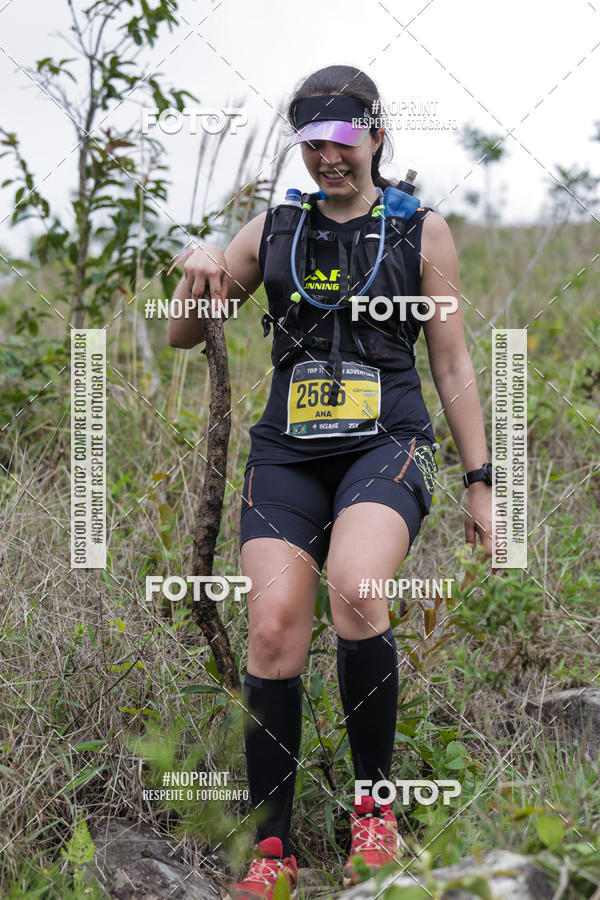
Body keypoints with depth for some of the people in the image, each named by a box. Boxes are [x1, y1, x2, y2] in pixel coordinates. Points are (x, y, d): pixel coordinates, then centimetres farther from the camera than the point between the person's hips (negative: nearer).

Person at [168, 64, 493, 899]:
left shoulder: (421, 230, 9)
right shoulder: (274, 229, 14)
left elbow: (451, 364, 10)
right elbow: (183, 336, 18)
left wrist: (481, 484, 6)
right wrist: (201, 267, -4)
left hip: (388, 443, -2)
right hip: (288, 451, 3)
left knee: (353, 588, -31)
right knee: (273, 629, -15)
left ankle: (375, 808, -14)